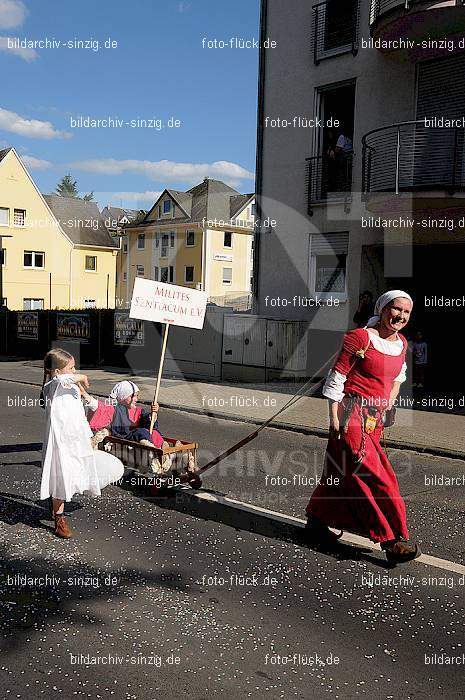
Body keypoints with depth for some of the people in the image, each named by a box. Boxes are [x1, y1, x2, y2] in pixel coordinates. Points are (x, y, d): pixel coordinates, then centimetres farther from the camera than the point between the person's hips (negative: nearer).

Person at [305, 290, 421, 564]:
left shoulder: (401, 343, 10)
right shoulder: (361, 338, -12)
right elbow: (336, 377, -11)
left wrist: (390, 401, 17)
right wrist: (334, 417, -14)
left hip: (375, 418, 8)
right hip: (352, 413, -8)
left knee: (344, 472, 15)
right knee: (374, 475, -8)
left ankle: (317, 521, 31)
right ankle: (393, 540, -2)